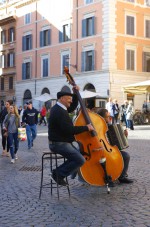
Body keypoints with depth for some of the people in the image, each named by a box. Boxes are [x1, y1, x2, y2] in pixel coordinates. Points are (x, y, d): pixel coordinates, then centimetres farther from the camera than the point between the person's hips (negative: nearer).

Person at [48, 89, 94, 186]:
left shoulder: (59, 108, 11)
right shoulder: (59, 112, -22)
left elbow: (73, 107, 26)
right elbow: (69, 130, -28)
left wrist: (76, 94, 13)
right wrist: (86, 127, -20)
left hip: (64, 141, 11)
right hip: (59, 144, -11)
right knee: (80, 160, -19)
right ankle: (59, 174, -7)